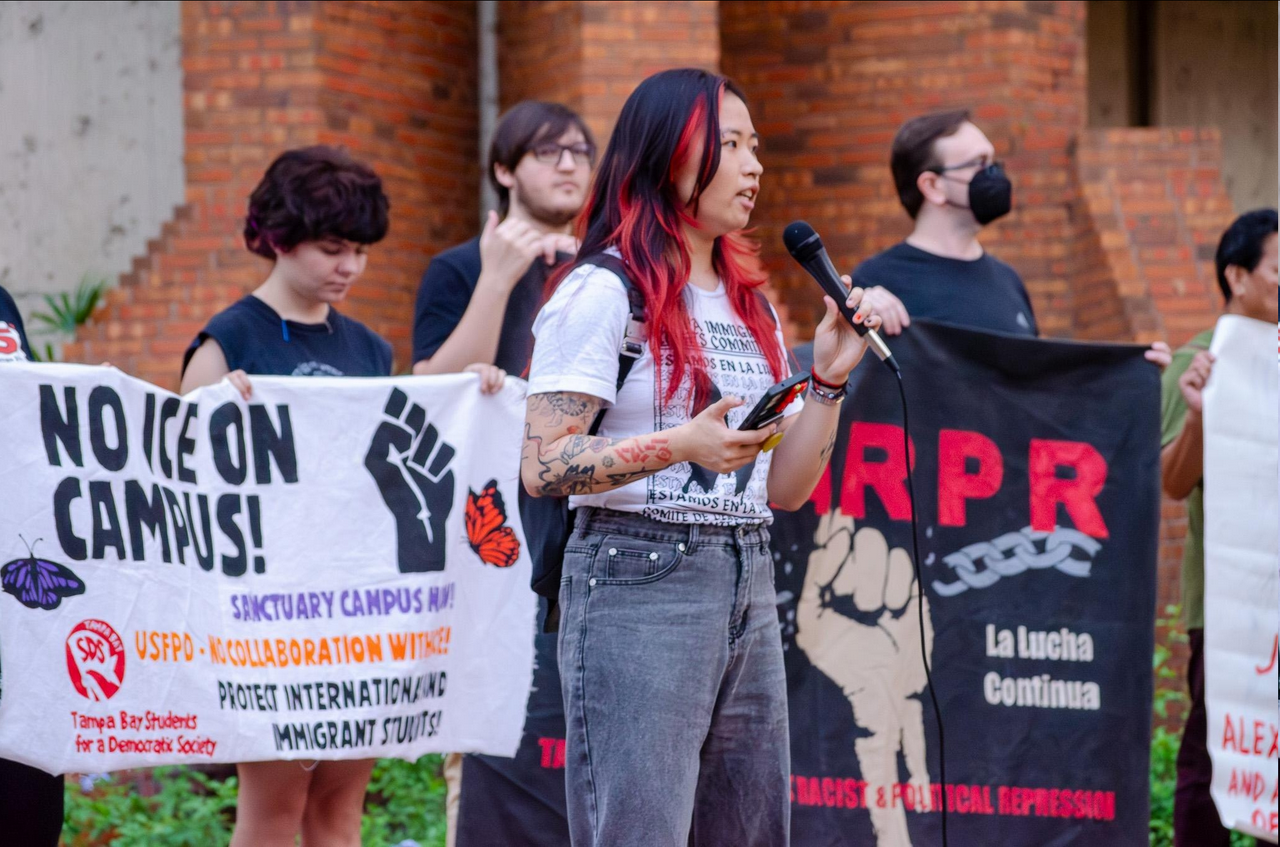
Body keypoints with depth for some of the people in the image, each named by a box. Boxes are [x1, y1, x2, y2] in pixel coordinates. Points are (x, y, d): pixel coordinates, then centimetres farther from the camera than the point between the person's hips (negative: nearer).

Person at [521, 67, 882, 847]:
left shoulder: (751, 305, 17)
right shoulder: (604, 291, -6)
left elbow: (785, 487, 16)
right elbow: (544, 465, -14)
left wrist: (830, 378, 4)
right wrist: (678, 445, -23)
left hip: (748, 586, 8)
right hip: (639, 582, -8)